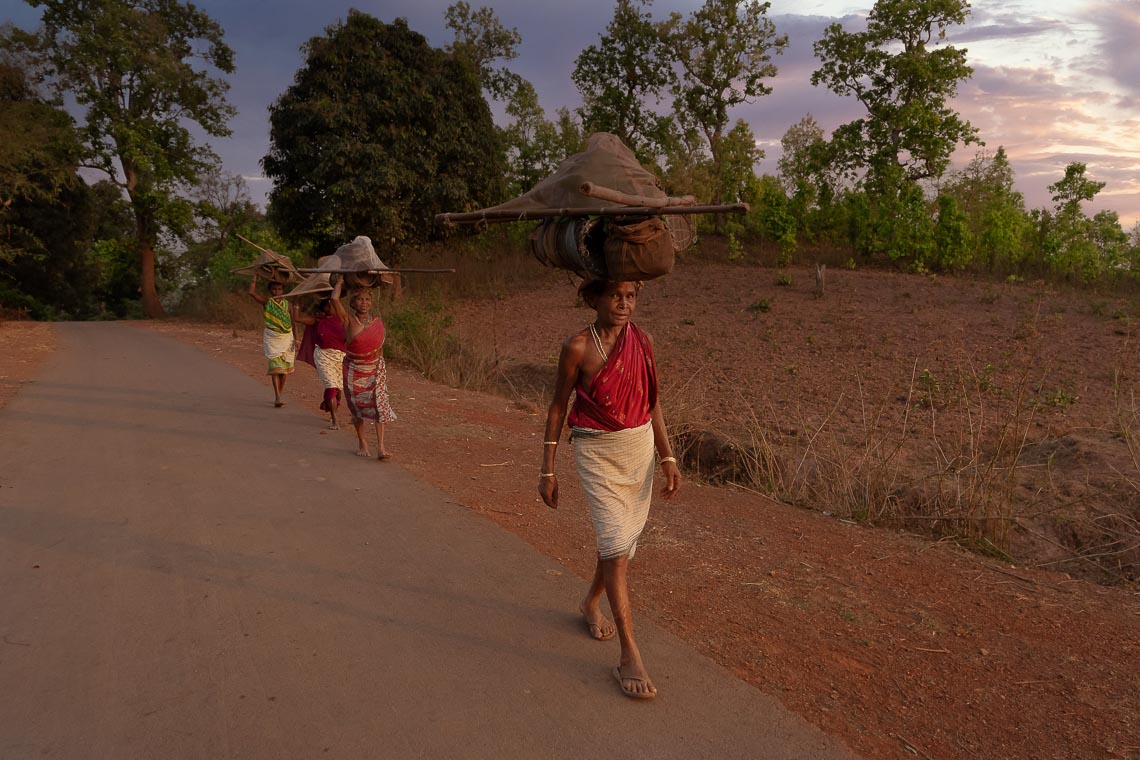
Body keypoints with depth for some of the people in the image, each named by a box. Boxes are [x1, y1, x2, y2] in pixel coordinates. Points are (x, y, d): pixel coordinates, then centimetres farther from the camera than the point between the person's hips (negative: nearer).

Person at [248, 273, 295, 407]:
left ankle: (280, 394, 22)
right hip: (272, 337, -3)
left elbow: (293, 322, 8)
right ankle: (277, 398, -14)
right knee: (275, 366, -10)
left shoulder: (287, 304, 5)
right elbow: (251, 292, -15)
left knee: (285, 366, 8)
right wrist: (255, 277, -5)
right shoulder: (266, 302, -1)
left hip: (286, 337, 3)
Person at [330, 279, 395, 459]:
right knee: (357, 408, 9)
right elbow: (334, 299, -23)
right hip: (354, 370, -1)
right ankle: (362, 443, 26)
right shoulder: (348, 321, -10)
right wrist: (340, 282, -8)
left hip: (375, 369, 1)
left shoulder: (378, 322, -1)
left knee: (379, 404, -12)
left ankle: (380, 446, -14)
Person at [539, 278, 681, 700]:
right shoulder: (578, 347, -11)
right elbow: (557, 407, -4)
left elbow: (652, 403, 9)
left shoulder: (642, 340, 1)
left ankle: (591, 603, 44)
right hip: (597, 452, -5)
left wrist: (668, 458, 6)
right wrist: (548, 470, -3)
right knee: (615, 546, -10)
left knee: (625, 539, 16)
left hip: (640, 448, 5)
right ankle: (630, 656, -2)